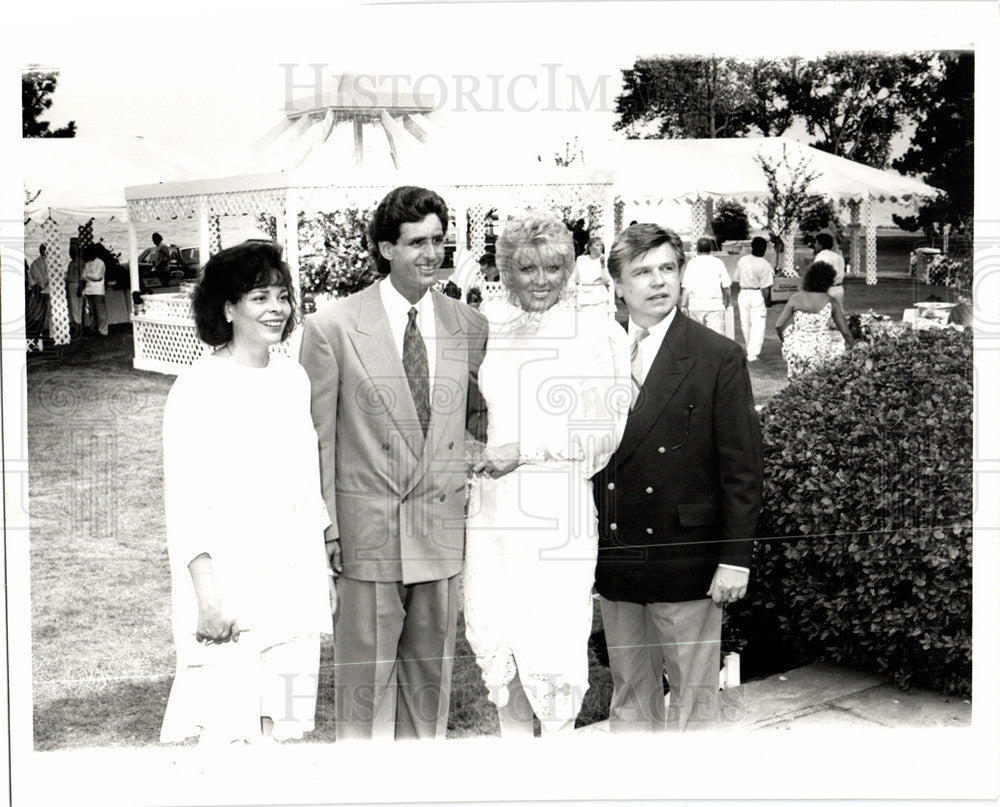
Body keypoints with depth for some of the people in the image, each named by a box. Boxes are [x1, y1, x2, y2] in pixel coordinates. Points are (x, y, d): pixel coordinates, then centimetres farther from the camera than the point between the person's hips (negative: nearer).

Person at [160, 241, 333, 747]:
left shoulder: (294, 378, 10)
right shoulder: (198, 388, -8)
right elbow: (184, 504, -11)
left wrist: (322, 572, 16)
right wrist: (208, 595, -17)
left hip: (295, 582, 6)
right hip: (228, 584, -6)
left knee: (282, 729, 9)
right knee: (231, 733, -7)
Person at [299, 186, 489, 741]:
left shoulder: (470, 326, 4)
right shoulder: (332, 328, -6)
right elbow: (316, 435, -2)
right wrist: (324, 526, -4)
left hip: (443, 527, 3)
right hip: (367, 528, -3)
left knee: (431, 674, 14)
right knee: (365, 676, 6)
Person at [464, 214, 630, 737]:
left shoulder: (597, 335, -2)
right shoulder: (487, 327, 10)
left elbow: (604, 432, -6)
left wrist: (525, 450, -11)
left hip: (559, 514, -4)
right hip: (492, 509, 4)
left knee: (554, 641, -4)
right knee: (494, 634, 7)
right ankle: (513, 736, 24)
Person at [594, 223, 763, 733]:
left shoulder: (719, 357, -4)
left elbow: (743, 468, -5)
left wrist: (735, 558, -9)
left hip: (686, 560, -3)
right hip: (614, 563, 3)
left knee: (692, 696, 6)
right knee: (629, 696, 14)